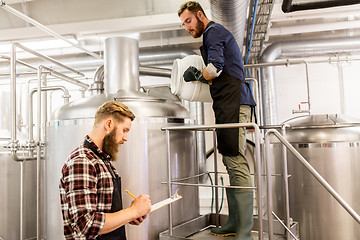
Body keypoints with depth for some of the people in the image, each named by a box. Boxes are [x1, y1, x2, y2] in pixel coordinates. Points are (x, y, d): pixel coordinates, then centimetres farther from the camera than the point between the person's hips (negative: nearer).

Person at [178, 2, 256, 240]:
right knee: (231, 163, 9)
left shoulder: (214, 32, 0)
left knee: (237, 163, -13)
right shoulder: (216, 33, 30)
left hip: (233, 101, -11)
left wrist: (196, 75, 2)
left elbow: (215, 68, -16)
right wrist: (200, 75, 15)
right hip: (228, 103, 11)